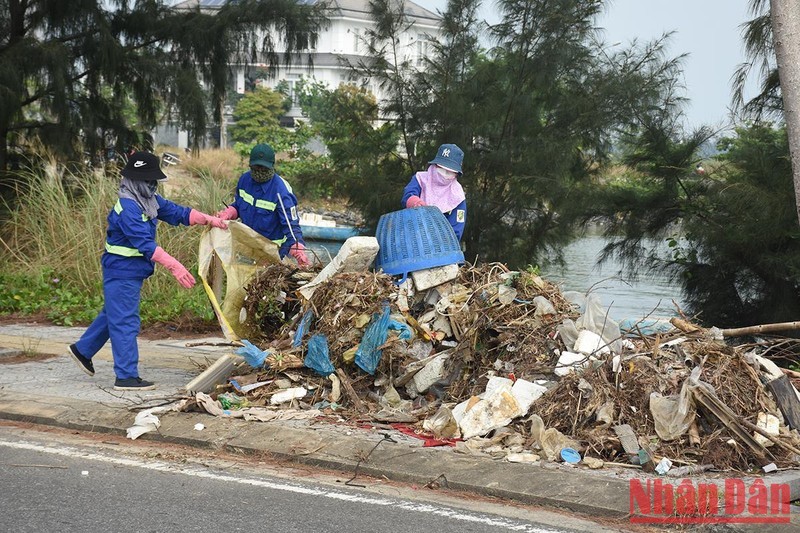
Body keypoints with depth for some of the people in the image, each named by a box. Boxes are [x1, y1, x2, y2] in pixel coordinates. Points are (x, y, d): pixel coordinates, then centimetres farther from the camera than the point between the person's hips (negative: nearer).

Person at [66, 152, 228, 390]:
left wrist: (208, 219, -2)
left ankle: (82, 350, 40)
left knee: (113, 315, 23)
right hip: (122, 272, -10)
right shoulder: (128, 209, -24)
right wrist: (174, 266, -33)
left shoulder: (149, 201, 7)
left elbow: (176, 212, 10)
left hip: (132, 272, 10)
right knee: (125, 322, -5)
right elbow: (146, 244, -29)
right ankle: (127, 376, 0)